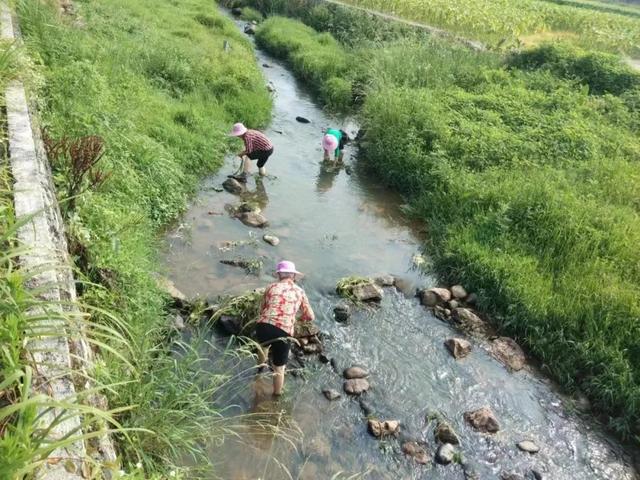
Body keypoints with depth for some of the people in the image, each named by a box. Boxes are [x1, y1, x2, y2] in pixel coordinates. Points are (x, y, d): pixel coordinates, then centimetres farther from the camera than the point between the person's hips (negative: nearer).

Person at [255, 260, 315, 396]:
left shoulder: (271, 287, 13)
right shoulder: (300, 292, 13)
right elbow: (310, 317, 14)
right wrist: (301, 318, 35)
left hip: (264, 326, 2)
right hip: (283, 333, -2)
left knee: (263, 345, 38)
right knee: (279, 367, 19)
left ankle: (261, 366, 65)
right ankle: (277, 395, 36)